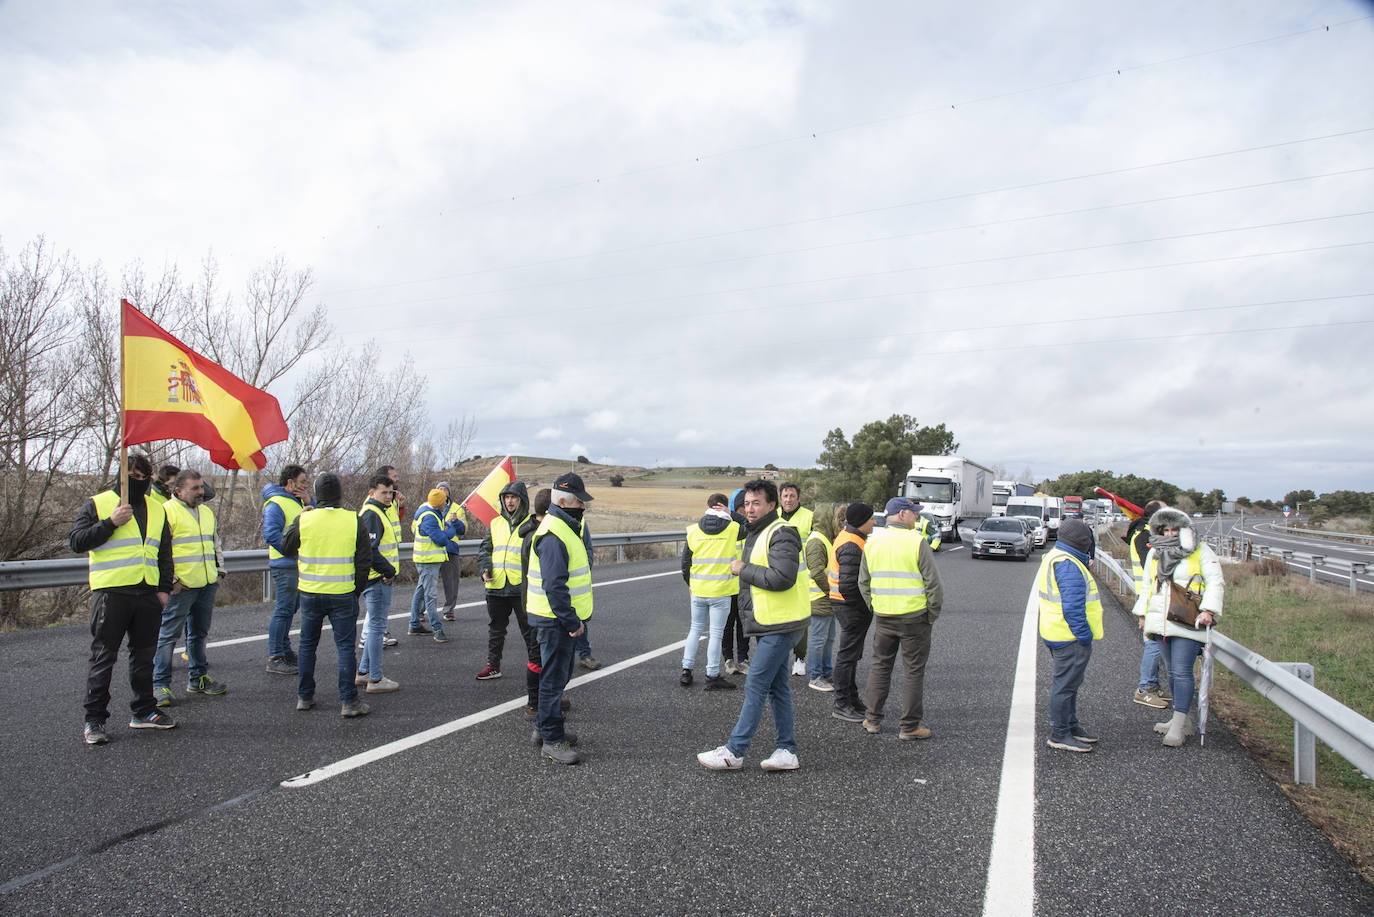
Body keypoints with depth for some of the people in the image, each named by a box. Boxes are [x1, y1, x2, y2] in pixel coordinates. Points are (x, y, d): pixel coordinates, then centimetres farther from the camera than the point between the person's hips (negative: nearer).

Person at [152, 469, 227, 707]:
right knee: (169, 634, -3)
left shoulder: (207, 512, 17)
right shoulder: (166, 512, -7)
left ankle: (197, 678, 25)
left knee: (199, 633, 15)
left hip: (207, 585, 7)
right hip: (180, 587, -7)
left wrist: (217, 573, 18)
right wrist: (171, 580, -14)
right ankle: (160, 684, 4)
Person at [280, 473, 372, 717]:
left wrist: (291, 525, 26)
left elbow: (286, 548, 10)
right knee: (345, 646, 4)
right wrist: (357, 589, 8)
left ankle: (304, 697, 25)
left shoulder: (303, 520, -6)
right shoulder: (354, 520, -7)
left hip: (310, 593, 1)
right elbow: (365, 559, -3)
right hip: (343, 595, -1)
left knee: (307, 644, 17)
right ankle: (349, 702, 4)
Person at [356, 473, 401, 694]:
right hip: (378, 580, -11)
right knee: (377, 627, -4)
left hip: (380, 579, 11)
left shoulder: (377, 512, 18)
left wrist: (389, 572, 11)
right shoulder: (371, 514, -15)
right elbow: (370, 550, -24)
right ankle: (375, 680, 2)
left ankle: (363, 673, 27)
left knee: (376, 626, 18)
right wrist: (389, 572, -16)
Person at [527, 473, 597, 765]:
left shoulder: (571, 527, 11)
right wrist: (572, 621, -22)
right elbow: (554, 586, -26)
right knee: (555, 677, -1)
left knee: (561, 673, 20)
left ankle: (545, 727, 34)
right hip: (555, 619, -10)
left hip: (563, 617, 10)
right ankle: (552, 740, 10)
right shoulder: (553, 536, -22)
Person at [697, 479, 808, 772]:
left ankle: (733, 752, 0)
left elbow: (782, 577, -28)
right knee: (776, 686, 13)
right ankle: (787, 751, 20)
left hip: (781, 625, -10)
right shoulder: (753, 534, 16)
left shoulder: (781, 534, -16)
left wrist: (743, 569, -19)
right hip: (769, 624, 10)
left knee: (756, 685, -6)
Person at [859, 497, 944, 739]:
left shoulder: (872, 543, 5)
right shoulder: (917, 542, -12)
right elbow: (933, 583, -11)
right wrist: (933, 615, -1)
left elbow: (863, 582, 10)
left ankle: (873, 720, 21)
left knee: (880, 666, 15)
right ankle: (909, 726, 12)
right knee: (913, 670, 6)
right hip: (914, 617, -4)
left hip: (883, 617, 5)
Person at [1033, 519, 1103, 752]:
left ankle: (1071, 726, 34)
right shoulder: (1068, 565, -22)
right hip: (1071, 638, -11)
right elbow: (1072, 607, -25)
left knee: (1068, 683, 21)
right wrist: (1085, 637, -20)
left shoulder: (1054, 558, 14)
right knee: (1066, 685, -1)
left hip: (1058, 635, 11)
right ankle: (1059, 735, 7)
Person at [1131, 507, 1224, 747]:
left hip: (1188, 624, -6)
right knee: (1173, 672, 12)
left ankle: (1178, 726, -6)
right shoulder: (1155, 553, 16)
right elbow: (1148, 585, 24)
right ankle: (1184, 720, 24)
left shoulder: (1201, 552, 0)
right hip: (1162, 623, 6)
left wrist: (1208, 610, -17)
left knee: (1182, 672, -10)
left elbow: (1215, 583, -5)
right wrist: (1142, 614, 20)